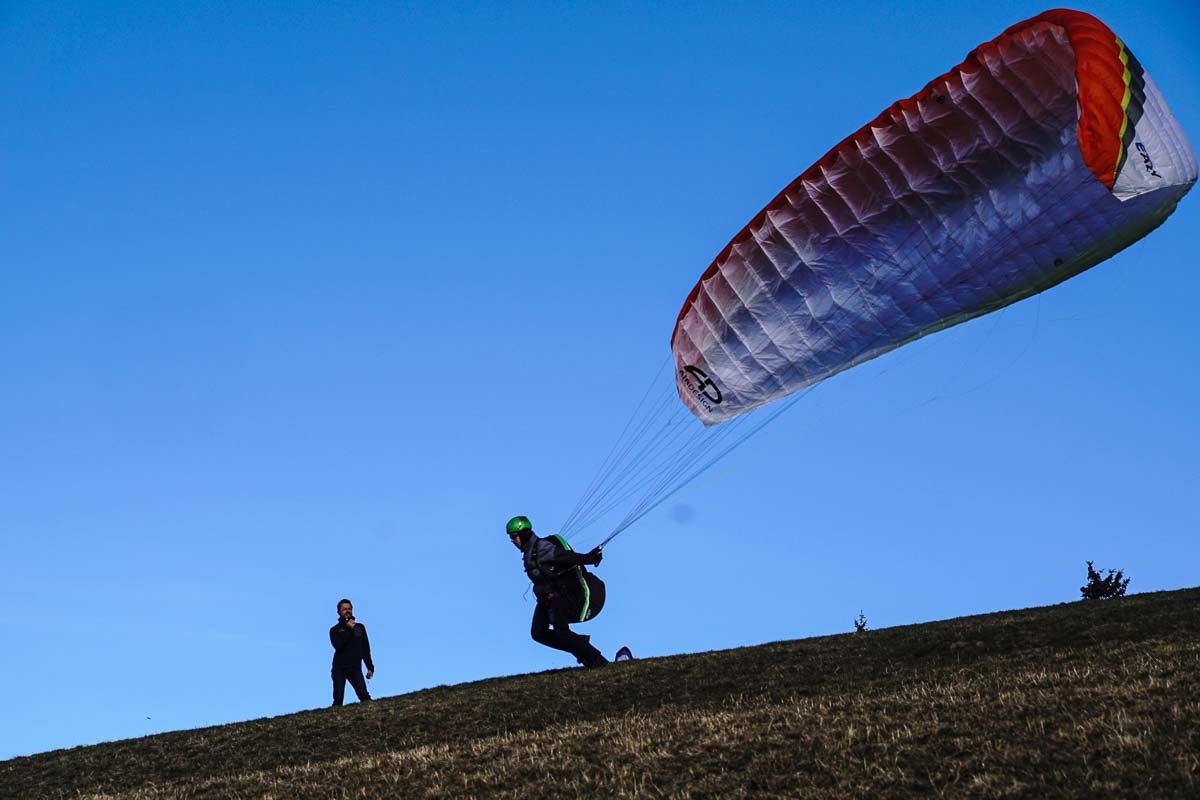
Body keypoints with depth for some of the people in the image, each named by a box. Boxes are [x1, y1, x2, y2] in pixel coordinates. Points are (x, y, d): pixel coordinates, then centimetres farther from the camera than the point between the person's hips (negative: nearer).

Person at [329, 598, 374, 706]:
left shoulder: (360, 627, 16)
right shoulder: (335, 630, 8)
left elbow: (365, 649, 15)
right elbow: (337, 645, -12)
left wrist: (370, 667, 7)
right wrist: (348, 629, -12)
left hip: (355, 668, 1)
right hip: (339, 668, -1)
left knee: (364, 694, -18)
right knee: (338, 699, -9)